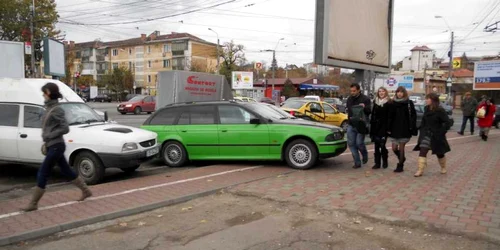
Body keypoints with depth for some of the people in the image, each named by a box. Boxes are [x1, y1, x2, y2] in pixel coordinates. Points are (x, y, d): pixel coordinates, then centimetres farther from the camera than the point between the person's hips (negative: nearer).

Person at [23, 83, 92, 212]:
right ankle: (86, 191, 26)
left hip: (56, 146, -9)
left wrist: (48, 136, -18)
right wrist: (46, 143, 15)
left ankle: (33, 204, 8)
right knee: (67, 171, 16)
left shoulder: (56, 110, -16)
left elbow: (65, 128, -21)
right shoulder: (49, 108, 11)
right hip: (53, 146, 9)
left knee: (42, 175, -2)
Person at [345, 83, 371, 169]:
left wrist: (365, 107, -28)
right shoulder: (349, 99, 12)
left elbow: (370, 111, -8)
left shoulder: (365, 99, -5)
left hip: (360, 125, -5)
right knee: (351, 144, 1)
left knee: (359, 143, -8)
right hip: (351, 125, 5)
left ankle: (365, 155, 25)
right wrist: (350, 117, 6)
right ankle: (357, 162, 10)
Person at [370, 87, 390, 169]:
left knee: (382, 145, -7)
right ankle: (377, 163, 11)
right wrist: (371, 126, 10)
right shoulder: (375, 102, 13)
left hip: (384, 126, -5)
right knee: (376, 145, 5)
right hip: (376, 126, 5)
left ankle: (385, 162, 12)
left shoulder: (388, 103, -2)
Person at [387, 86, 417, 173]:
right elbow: (390, 117, 5)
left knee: (401, 148, 1)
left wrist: (412, 128, -12)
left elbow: (413, 116, -5)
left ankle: (400, 165, 14)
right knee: (394, 148, 4)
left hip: (405, 129, -3)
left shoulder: (409, 103, -2)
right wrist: (388, 128, 1)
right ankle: (402, 158, 33)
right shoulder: (392, 103, 5)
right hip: (395, 129, 3)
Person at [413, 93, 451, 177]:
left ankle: (443, 168, 37)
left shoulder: (440, 111, -15)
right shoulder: (426, 109, 3)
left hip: (436, 136, -4)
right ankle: (420, 170, -7)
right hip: (426, 134, 5)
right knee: (422, 152, -7)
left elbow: (447, 122, -16)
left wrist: (441, 132, -18)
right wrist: (422, 130, 6)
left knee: (439, 153, 13)